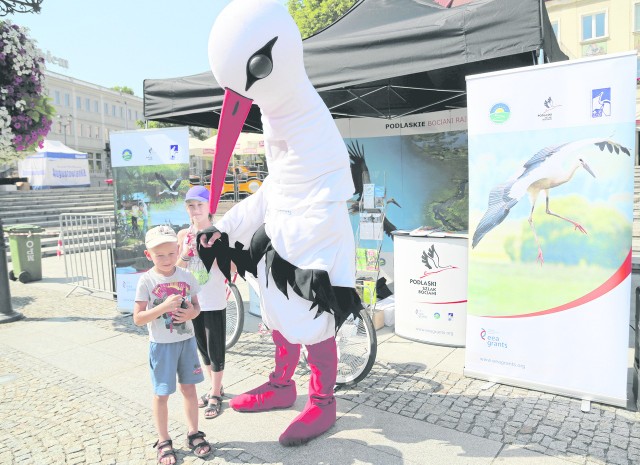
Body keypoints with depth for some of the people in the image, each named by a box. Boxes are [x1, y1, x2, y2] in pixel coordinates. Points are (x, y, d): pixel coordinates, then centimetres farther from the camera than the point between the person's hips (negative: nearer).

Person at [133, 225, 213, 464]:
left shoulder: (186, 277, -3)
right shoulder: (146, 281, -12)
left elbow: (196, 306, 7)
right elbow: (138, 318, -14)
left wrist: (191, 313, -16)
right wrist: (164, 306, -27)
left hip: (186, 340, 3)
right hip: (161, 344, -3)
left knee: (189, 388, 14)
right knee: (161, 394, 9)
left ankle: (193, 433, 31)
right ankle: (163, 442, 27)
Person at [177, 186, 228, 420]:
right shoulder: (183, 235, 4)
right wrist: (185, 254, -15)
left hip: (214, 302, -5)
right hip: (192, 301, 5)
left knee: (215, 350, 5)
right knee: (203, 348, 17)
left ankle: (215, 396, 21)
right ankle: (215, 388, 36)